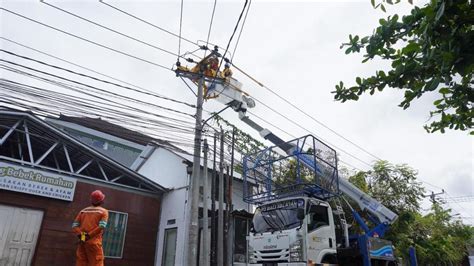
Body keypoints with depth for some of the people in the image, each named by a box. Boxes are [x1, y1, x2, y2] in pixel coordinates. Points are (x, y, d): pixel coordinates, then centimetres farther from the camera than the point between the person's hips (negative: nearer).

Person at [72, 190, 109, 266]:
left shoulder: (83, 211, 17)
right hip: (94, 242, -5)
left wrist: (81, 235, -5)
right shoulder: (104, 211, 3)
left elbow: (74, 226, 5)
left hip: (82, 242, 5)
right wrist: (89, 236, -11)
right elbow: (101, 226, -13)